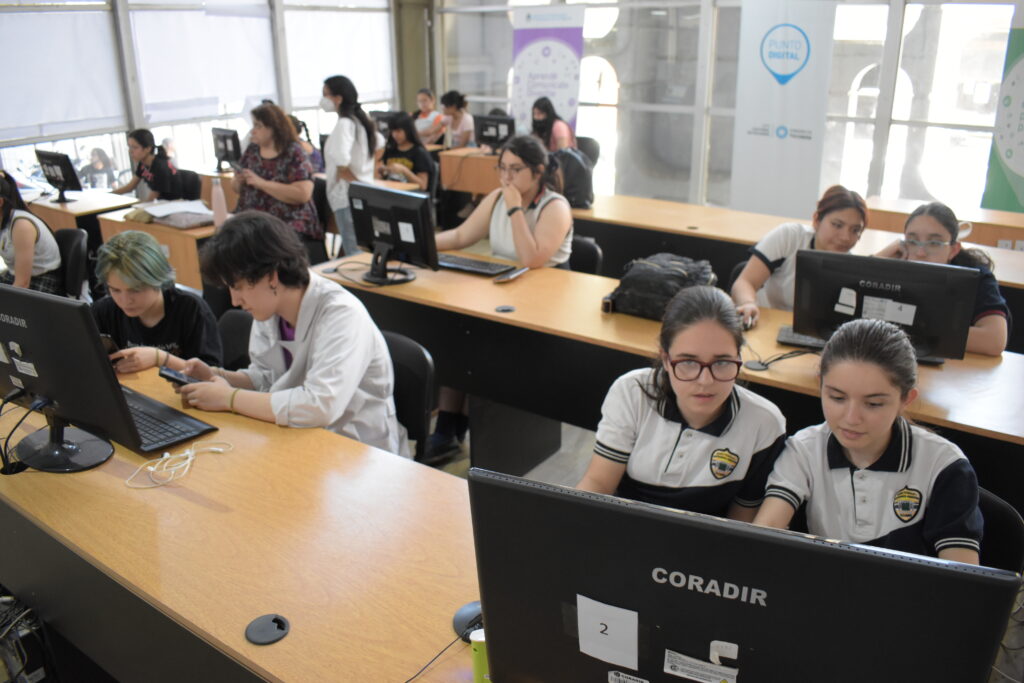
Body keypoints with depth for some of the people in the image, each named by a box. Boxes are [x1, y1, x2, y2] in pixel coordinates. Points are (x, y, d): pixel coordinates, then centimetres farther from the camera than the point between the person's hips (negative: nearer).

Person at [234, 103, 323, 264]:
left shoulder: (294, 155, -5)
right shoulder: (251, 151, 11)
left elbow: (302, 194, -17)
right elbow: (238, 189, 20)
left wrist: (261, 183, -19)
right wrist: (238, 181, -4)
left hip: (289, 223, -5)